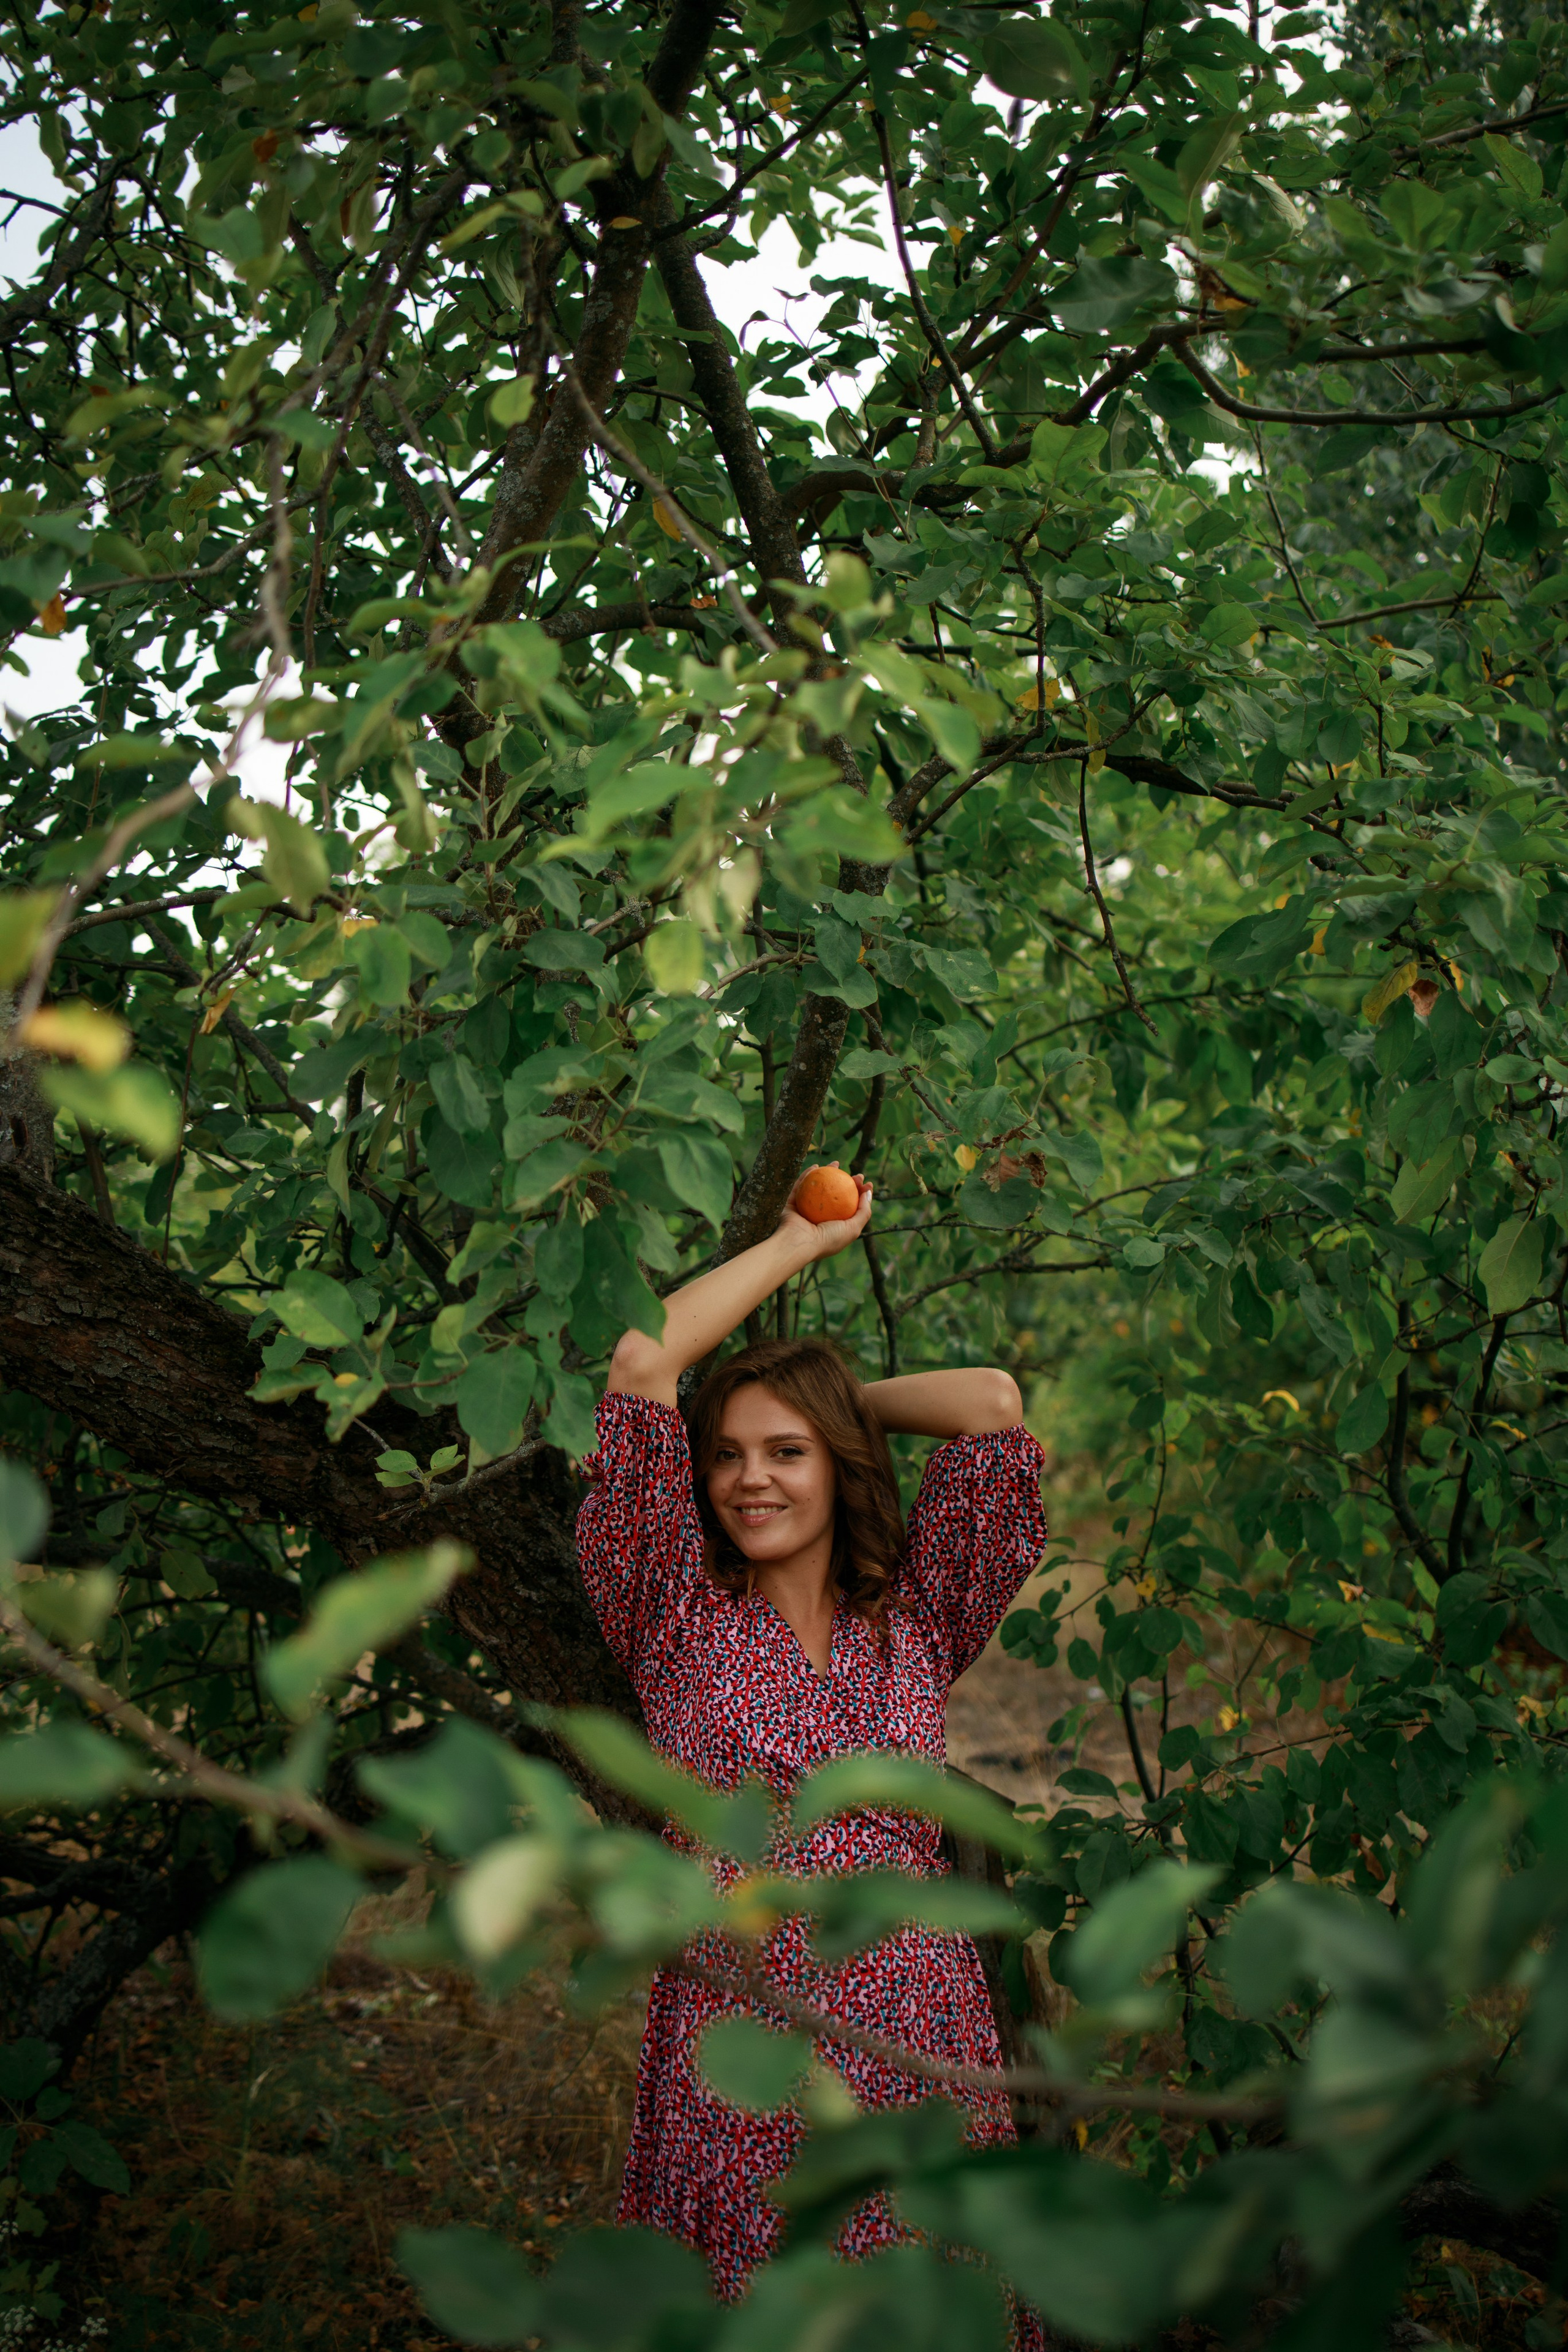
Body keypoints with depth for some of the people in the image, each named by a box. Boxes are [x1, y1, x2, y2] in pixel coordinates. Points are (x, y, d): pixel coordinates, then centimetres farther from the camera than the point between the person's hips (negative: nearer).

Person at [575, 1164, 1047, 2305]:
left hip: (919, 2070, 1)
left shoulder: (917, 1620, 8)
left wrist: (842, 1396, 14)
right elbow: (640, 1364, -4)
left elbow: (993, 1406, 0)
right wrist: (798, 1241, 6)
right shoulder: (679, 1618, 3)